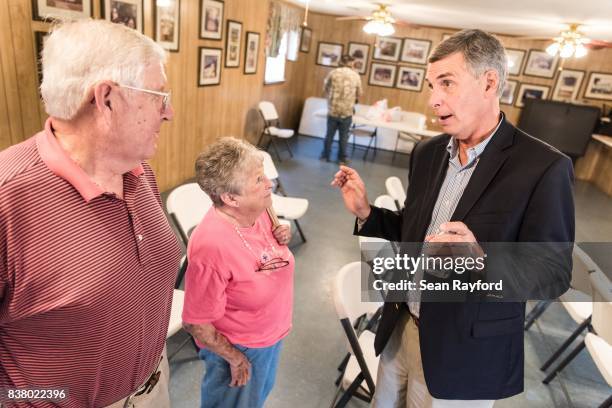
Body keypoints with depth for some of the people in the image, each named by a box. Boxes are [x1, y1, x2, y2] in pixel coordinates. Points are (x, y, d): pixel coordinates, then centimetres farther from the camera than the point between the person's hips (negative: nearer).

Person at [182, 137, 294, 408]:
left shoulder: (258, 210, -14)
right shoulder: (212, 246, -36)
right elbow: (195, 323, -26)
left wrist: (281, 239, -14)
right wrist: (235, 358, -14)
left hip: (272, 334, 7)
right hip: (240, 347, -6)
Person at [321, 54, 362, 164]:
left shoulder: (333, 73, -4)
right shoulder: (356, 76, -4)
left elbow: (325, 87, 9)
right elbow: (359, 93, 6)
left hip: (333, 109, 1)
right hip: (347, 111, 0)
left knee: (329, 134, 14)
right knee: (343, 136, 11)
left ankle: (326, 155, 24)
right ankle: (342, 157, 20)